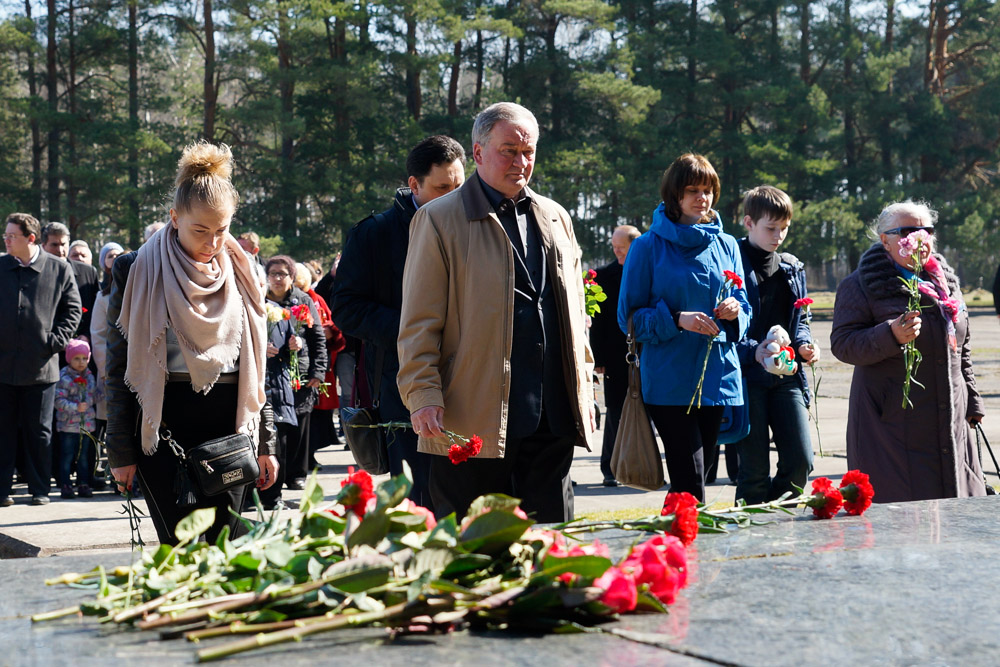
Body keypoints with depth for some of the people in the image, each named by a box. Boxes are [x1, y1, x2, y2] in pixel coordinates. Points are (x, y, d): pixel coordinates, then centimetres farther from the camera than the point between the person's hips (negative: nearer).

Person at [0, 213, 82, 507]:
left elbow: (73, 310, 5)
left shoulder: (60, 270, 0)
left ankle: (39, 489, 15)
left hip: (41, 366, -1)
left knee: (39, 432, 6)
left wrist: (55, 341, -6)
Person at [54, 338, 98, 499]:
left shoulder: (89, 377, 9)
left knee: (84, 457, 10)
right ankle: (66, 486, 4)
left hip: (87, 424, 5)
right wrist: (75, 407, -22)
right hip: (68, 424, -5)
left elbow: (94, 398, 19)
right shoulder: (63, 377, -9)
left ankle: (84, 484, 17)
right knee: (67, 456, -1)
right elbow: (59, 400, -14)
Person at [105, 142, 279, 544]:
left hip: (229, 424, 3)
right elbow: (120, 367, 0)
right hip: (163, 427, -3)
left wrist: (265, 443, 12)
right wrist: (120, 452, -3)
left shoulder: (241, 273, 10)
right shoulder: (138, 272, 0)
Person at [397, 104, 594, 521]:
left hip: (552, 414, 5)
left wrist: (584, 386, 15)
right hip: (473, 418, -5)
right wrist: (423, 395, -13)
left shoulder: (555, 219, 17)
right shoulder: (439, 219, 0)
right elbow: (419, 323, -4)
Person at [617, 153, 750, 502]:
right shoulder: (648, 247, -1)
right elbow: (629, 316, -2)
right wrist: (676, 319, -17)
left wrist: (735, 311, -6)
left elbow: (745, 309, 18)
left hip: (718, 378, 5)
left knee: (700, 473, 8)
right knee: (690, 488, -11)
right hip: (669, 380, -5)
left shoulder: (726, 246, 12)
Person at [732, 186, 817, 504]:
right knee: (754, 469, -3)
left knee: (801, 460, 0)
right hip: (747, 377, -6)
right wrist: (752, 351, -24)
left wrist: (804, 345, 1)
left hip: (787, 376, 6)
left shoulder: (792, 269, 14)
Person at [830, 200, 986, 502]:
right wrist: (891, 336, -28)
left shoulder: (946, 281, 16)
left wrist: (972, 403, 21)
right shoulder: (861, 284, -3)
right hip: (890, 424, -6)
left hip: (950, 424, 6)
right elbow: (842, 344, -12)